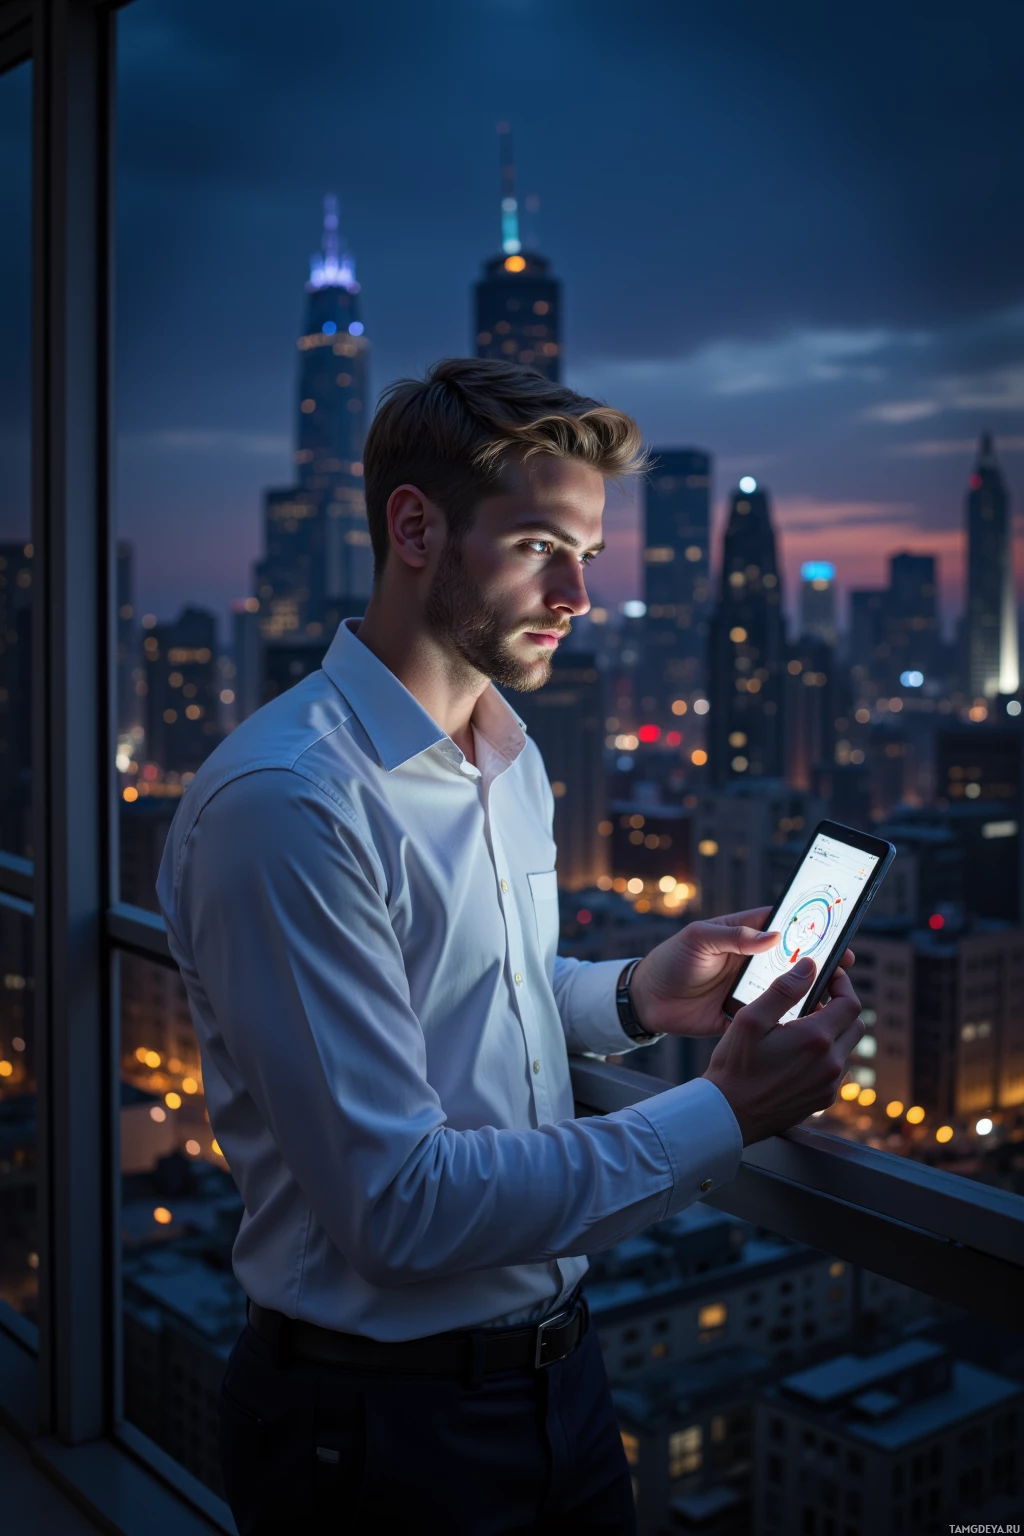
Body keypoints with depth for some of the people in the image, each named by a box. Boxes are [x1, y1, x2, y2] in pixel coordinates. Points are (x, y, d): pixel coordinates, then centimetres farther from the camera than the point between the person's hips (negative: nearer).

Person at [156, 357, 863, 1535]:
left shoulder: (511, 756, 6)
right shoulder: (285, 803, -24)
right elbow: (398, 1203, -25)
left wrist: (634, 997, 0)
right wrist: (725, 1115, -22)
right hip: (381, 1430, -7)